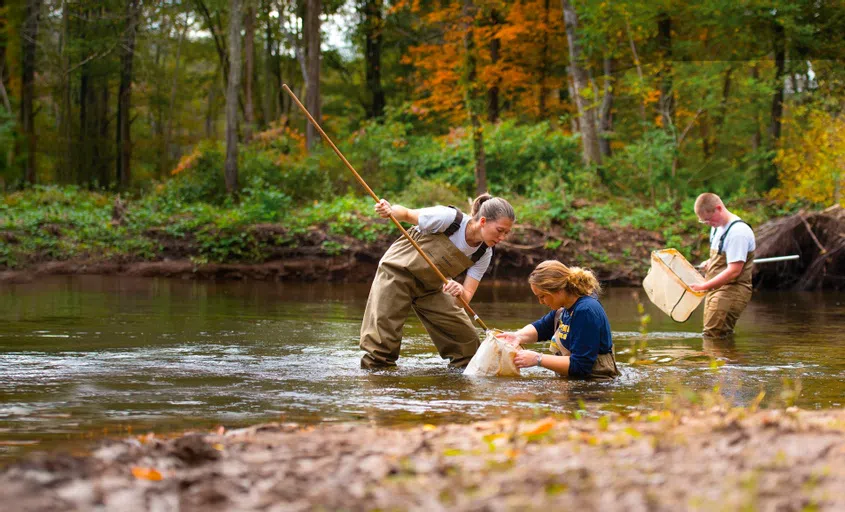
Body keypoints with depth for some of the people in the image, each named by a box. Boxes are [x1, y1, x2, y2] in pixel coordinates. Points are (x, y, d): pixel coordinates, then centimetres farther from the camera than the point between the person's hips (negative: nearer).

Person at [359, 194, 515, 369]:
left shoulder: (484, 254, -11)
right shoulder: (449, 218, -26)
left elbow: (467, 296, -14)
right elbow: (406, 214, -13)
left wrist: (460, 292, -39)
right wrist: (389, 210, -36)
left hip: (431, 287, 5)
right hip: (398, 271, -5)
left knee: (467, 340, 0)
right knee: (381, 342, -13)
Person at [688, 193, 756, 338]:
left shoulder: (738, 232, -18)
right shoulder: (717, 228, 12)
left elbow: (734, 271, -23)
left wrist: (704, 286, -21)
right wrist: (709, 263, 12)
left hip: (732, 291, -10)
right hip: (715, 288, 10)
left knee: (713, 337, -16)